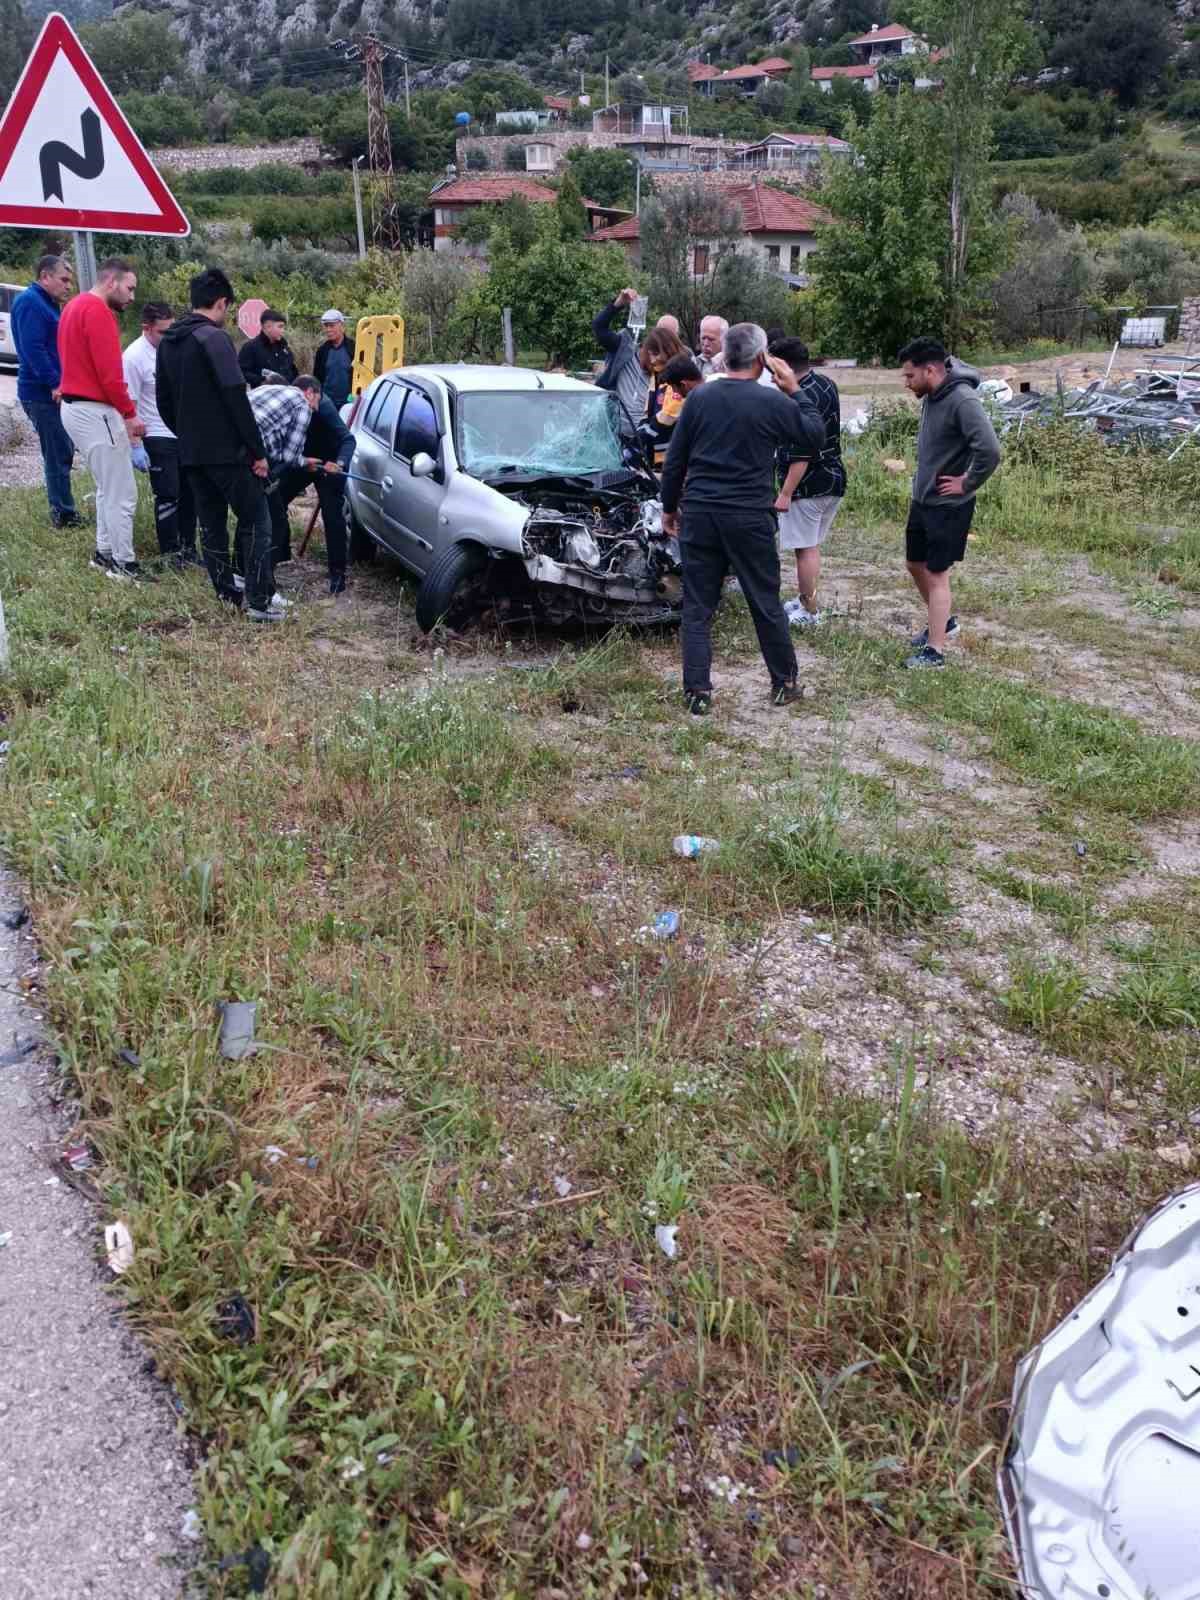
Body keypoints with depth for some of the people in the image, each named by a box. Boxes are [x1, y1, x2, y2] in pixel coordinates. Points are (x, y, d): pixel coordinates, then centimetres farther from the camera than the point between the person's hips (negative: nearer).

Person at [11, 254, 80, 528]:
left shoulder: (47, 303, 17)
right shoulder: (30, 302, -13)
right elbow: (32, 348, -22)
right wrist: (55, 383, -23)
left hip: (51, 392, 10)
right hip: (43, 393, -10)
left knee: (61, 453, 15)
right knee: (59, 455, -5)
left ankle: (62, 510, 23)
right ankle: (64, 514, 1)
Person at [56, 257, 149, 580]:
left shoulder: (77, 305, 17)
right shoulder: (98, 311, -15)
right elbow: (109, 372, -21)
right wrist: (130, 414, -10)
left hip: (76, 407, 11)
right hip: (94, 411, -11)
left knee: (108, 488, 20)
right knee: (122, 494, -4)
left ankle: (105, 552, 25)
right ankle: (124, 564, 1)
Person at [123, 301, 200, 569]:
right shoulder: (134, 356, -15)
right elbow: (129, 405, -14)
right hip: (159, 438, -6)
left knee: (189, 493, 11)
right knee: (167, 497, -1)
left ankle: (188, 548, 23)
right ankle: (169, 553, 10)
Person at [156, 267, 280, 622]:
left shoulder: (167, 343, 12)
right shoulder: (214, 338, -13)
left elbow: (165, 402, 17)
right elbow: (236, 399, -19)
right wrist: (259, 451, -14)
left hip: (191, 453, 8)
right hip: (227, 451, -8)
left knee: (211, 525, 13)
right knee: (255, 522, 0)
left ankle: (227, 595, 16)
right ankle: (259, 601, -4)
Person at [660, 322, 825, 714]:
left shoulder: (699, 398, 2)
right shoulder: (774, 403, -5)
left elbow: (674, 461, 6)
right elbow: (816, 438, 9)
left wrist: (669, 507, 17)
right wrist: (795, 391, 14)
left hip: (699, 515, 2)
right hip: (749, 518, -2)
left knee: (697, 607, 7)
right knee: (766, 605, 11)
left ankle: (697, 692, 4)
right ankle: (784, 684, 22)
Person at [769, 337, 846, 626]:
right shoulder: (827, 384, 8)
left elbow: (801, 455, -25)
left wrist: (785, 493, -23)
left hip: (808, 485, -9)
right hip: (834, 481, 9)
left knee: (805, 548, 0)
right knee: (811, 546, 19)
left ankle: (810, 611, 8)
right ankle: (805, 599, 29)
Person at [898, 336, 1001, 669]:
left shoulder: (962, 400, -23)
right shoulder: (931, 396, 4)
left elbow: (990, 451, -31)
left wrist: (967, 484, -19)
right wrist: (924, 475, 10)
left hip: (947, 506, -9)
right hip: (921, 500, 9)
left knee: (937, 575, -2)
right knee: (915, 565, 19)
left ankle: (935, 651, 8)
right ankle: (941, 622, 39)